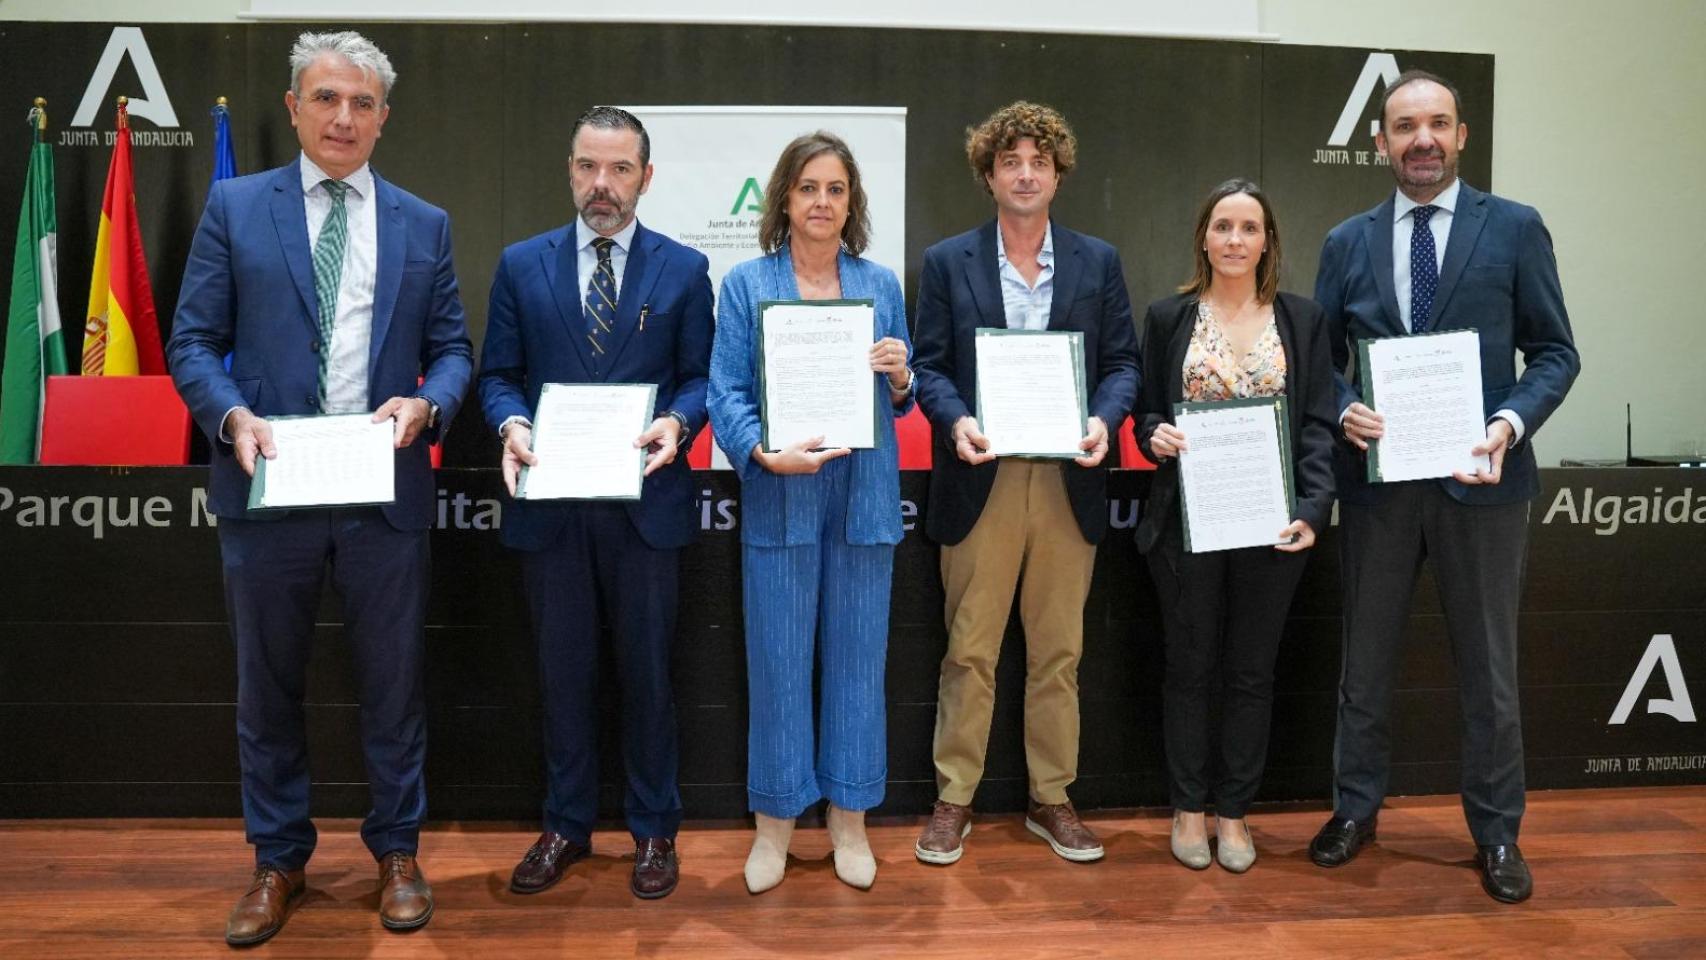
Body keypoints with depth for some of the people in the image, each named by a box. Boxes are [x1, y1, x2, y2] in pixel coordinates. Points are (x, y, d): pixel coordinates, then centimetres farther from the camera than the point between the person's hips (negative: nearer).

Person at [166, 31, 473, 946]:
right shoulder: (234, 207, 4)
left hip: (385, 490, 1)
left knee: (393, 683, 10)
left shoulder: (423, 224, 8)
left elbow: (452, 348, 7)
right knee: (267, 687, 12)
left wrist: (424, 403, -13)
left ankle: (397, 851, 28)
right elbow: (193, 342, 2)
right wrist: (231, 414, -16)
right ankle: (278, 860, 30)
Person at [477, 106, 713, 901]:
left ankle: (653, 829, 25)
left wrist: (676, 422, -17)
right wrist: (512, 424, -13)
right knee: (562, 671, 12)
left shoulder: (683, 268, 3)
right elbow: (497, 373, 7)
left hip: (645, 502, -1)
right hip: (550, 503, 2)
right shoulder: (522, 265, 6)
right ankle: (566, 825, 29)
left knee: (646, 670, 9)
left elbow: (701, 375, 3)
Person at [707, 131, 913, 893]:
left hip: (865, 495, 2)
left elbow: (900, 401, 12)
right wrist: (766, 453, -21)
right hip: (780, 496, -2)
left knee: (857, 657, 8)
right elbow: (726, 393, -4)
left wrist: (900, 379, -10)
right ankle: (775, 823, 20)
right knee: (778, 661, 4)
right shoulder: (746, 284, 3)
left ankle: (849, 818, 23)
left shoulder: (881, 285, 9)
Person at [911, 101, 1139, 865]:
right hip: (982, 481, -1)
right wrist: (956, 422, -17)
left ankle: (1051, 799, 23)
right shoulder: (947, 262, 5)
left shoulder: (1098, 261, 9)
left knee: (1058, 653, 10)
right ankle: (953, 800, 17)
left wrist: (1105, 419, -12)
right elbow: (929, 365, 2)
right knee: (969, 652, 4)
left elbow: (1122, 360, 7)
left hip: (1069, 481, 2)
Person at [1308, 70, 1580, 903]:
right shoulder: (1347, 242, 7)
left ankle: (1496, 832, 25)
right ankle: (1356, 807, 30)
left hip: (1480, 478, -2)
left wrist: (1512, 423, -17)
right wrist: (1345, 410, -12)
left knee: (1488, 666, 9)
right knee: (1365, 657, 13)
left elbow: (1554, 351, 1)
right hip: (1378, 477, 2)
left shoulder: (1515, 229, 1)